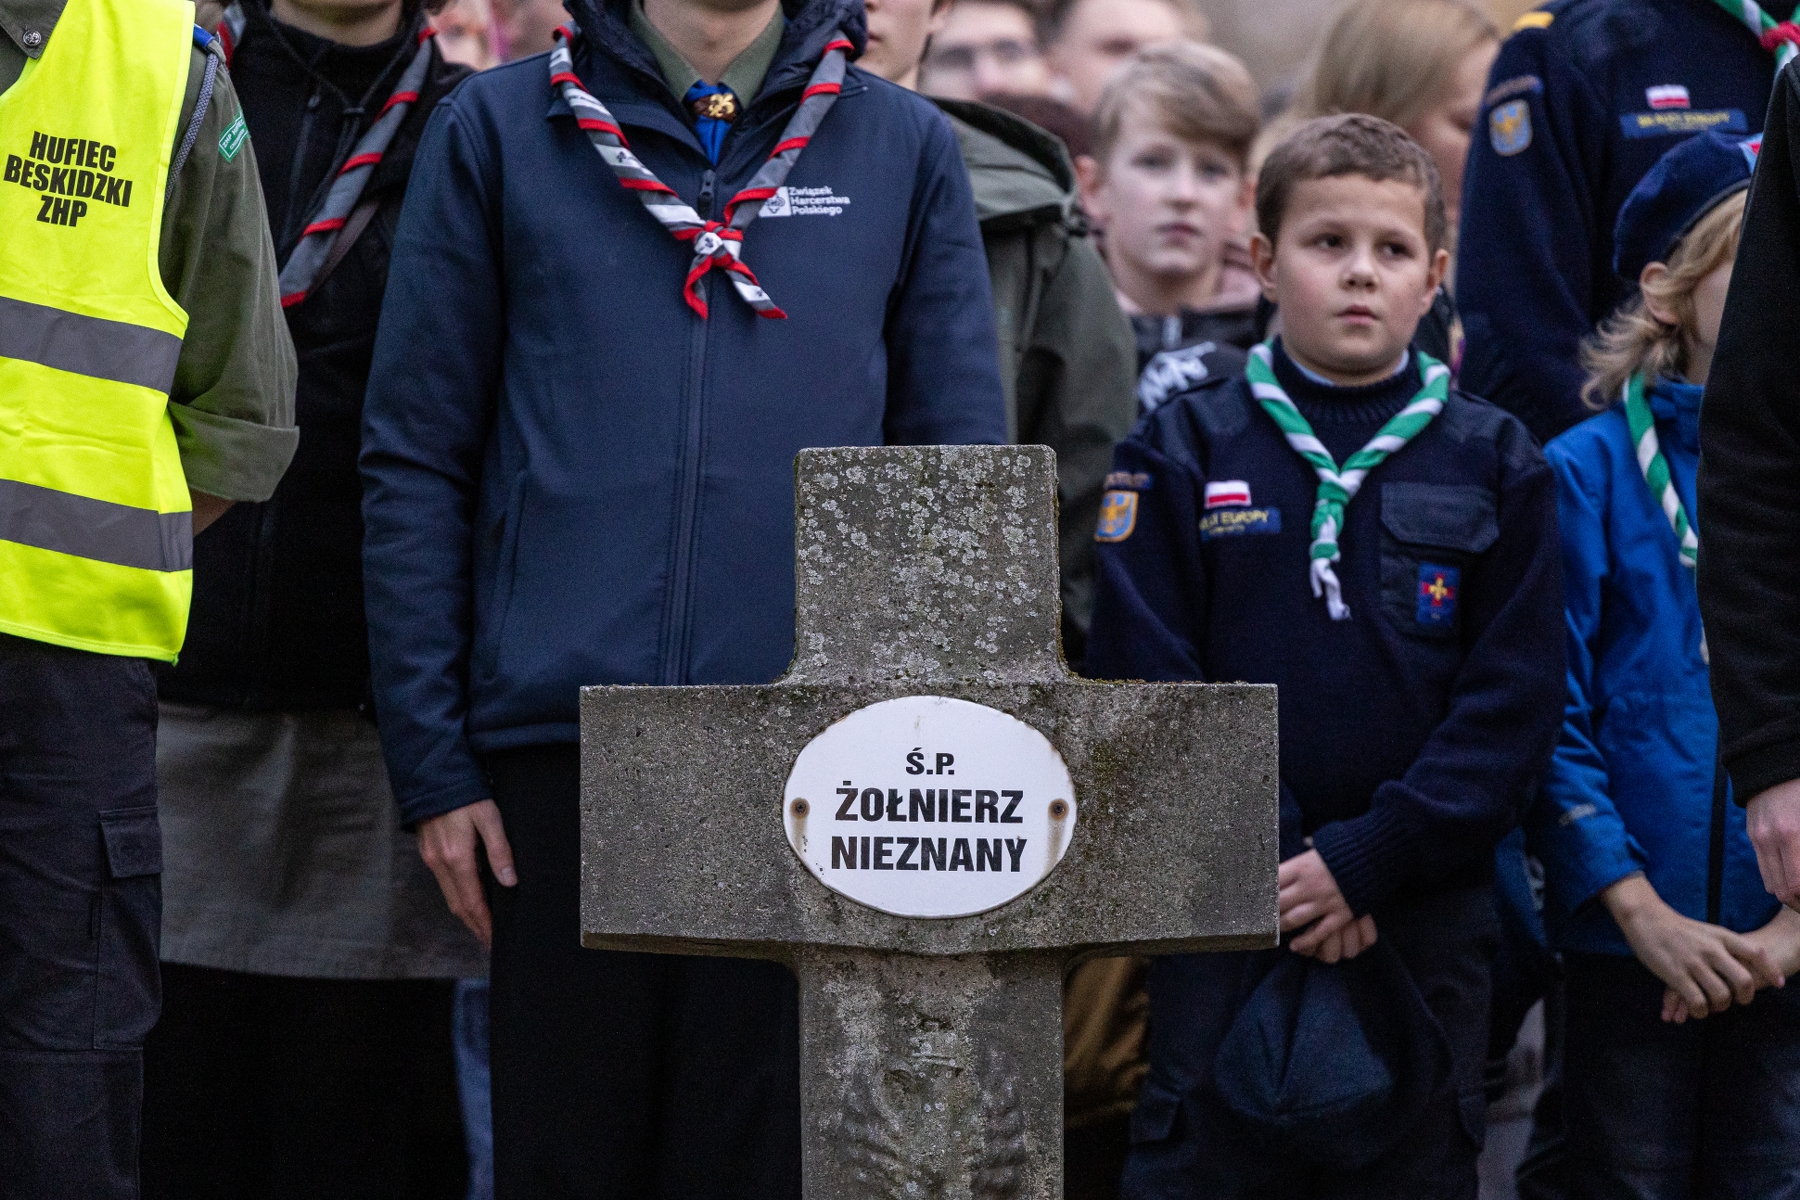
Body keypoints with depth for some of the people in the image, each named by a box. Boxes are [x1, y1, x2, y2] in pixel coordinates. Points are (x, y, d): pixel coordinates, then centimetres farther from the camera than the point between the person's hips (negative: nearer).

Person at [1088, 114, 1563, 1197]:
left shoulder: (1498, 467, 5)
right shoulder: (1181, 456, 3)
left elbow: (1512, 704, -2)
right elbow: (1149, 690, -3)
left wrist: (1365, 862, -12)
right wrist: (1271, 866, -12)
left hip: (1425, 926, 1)